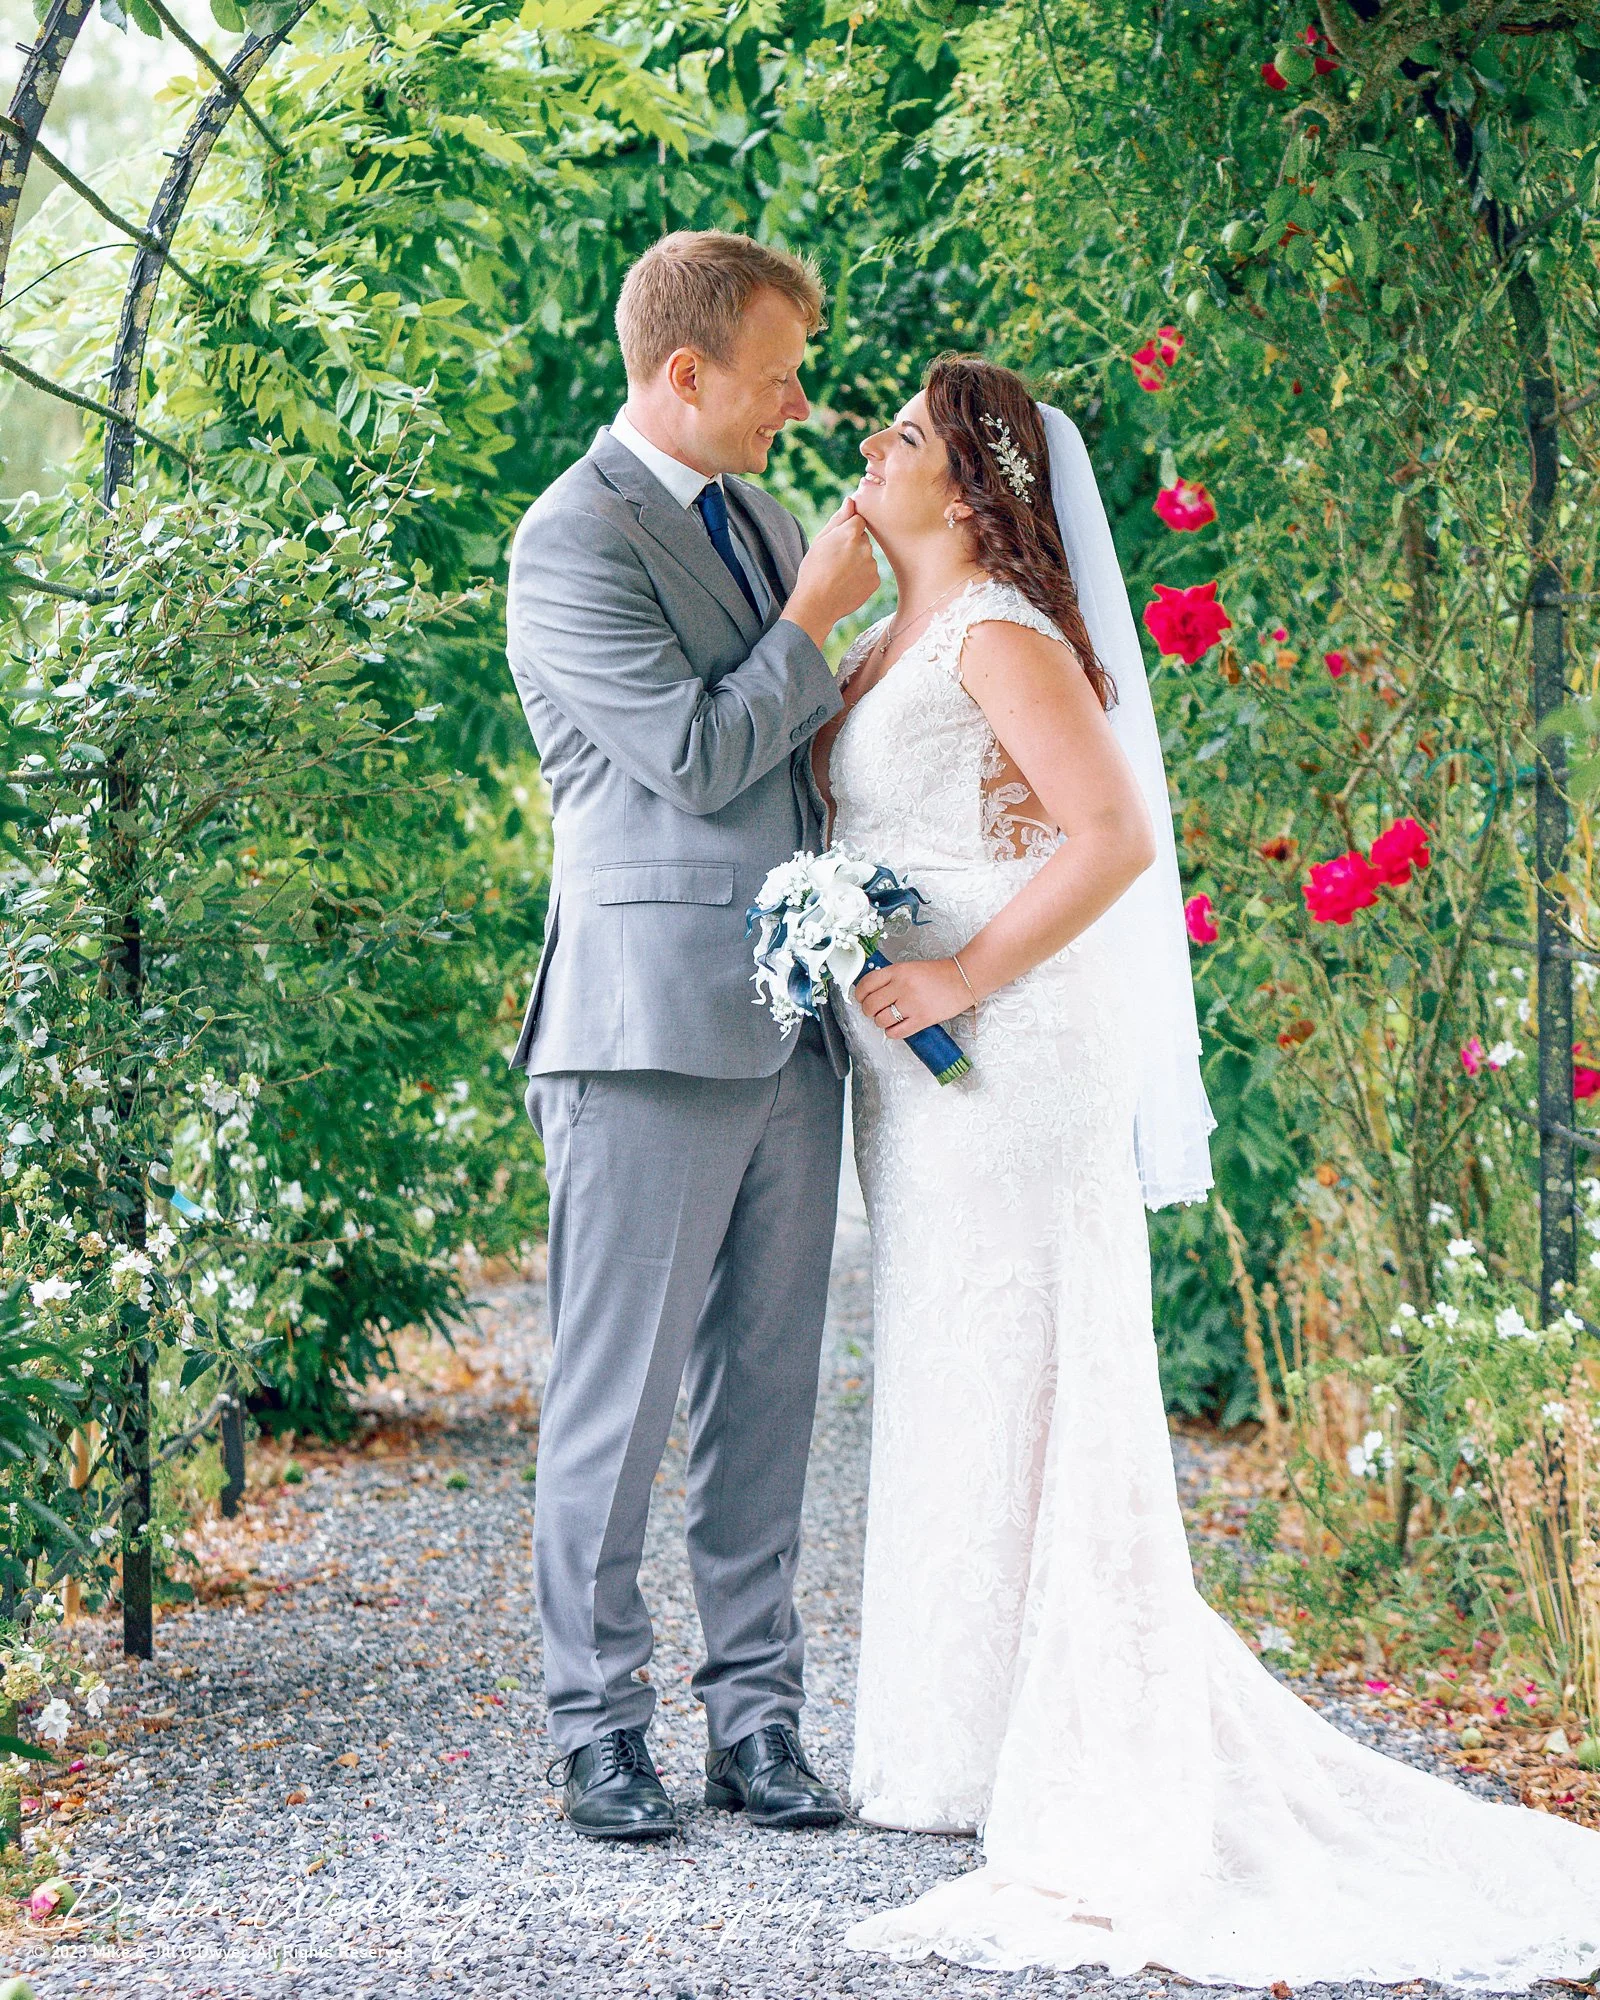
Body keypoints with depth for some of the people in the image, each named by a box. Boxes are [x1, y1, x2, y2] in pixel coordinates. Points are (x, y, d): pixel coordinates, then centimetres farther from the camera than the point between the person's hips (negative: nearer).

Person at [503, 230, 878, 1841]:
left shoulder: (765, 523, 18)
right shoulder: (574, 541, -8)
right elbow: (700, 756, -15)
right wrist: (817, 618, -4)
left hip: (789, 1028, 8)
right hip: (652, 1028, -7)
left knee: (766, 1391, 8)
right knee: (618, 1395, -1)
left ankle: (756, 1720, 14)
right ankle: (597, 1731, 7)